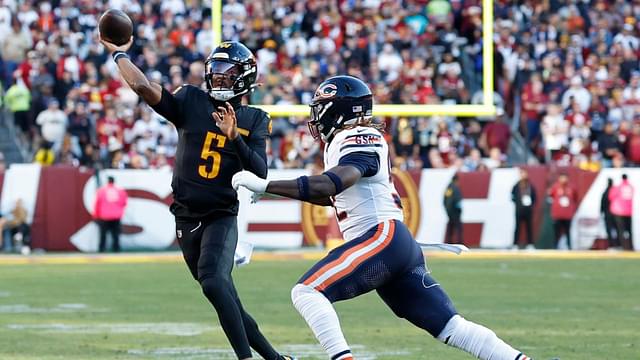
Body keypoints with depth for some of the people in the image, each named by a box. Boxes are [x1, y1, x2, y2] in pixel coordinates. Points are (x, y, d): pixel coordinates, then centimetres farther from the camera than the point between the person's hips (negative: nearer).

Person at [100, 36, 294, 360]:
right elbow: (143, 87, -9)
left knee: (213, 281, -28)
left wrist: (234, 136, -21)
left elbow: (260, 173, -10)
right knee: (225, 299, 6)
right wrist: (118, 54, -6)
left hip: (222, 217, -3)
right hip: (187, 220, 3)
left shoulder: (254, 121, 2)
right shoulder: (191, 101, 3)